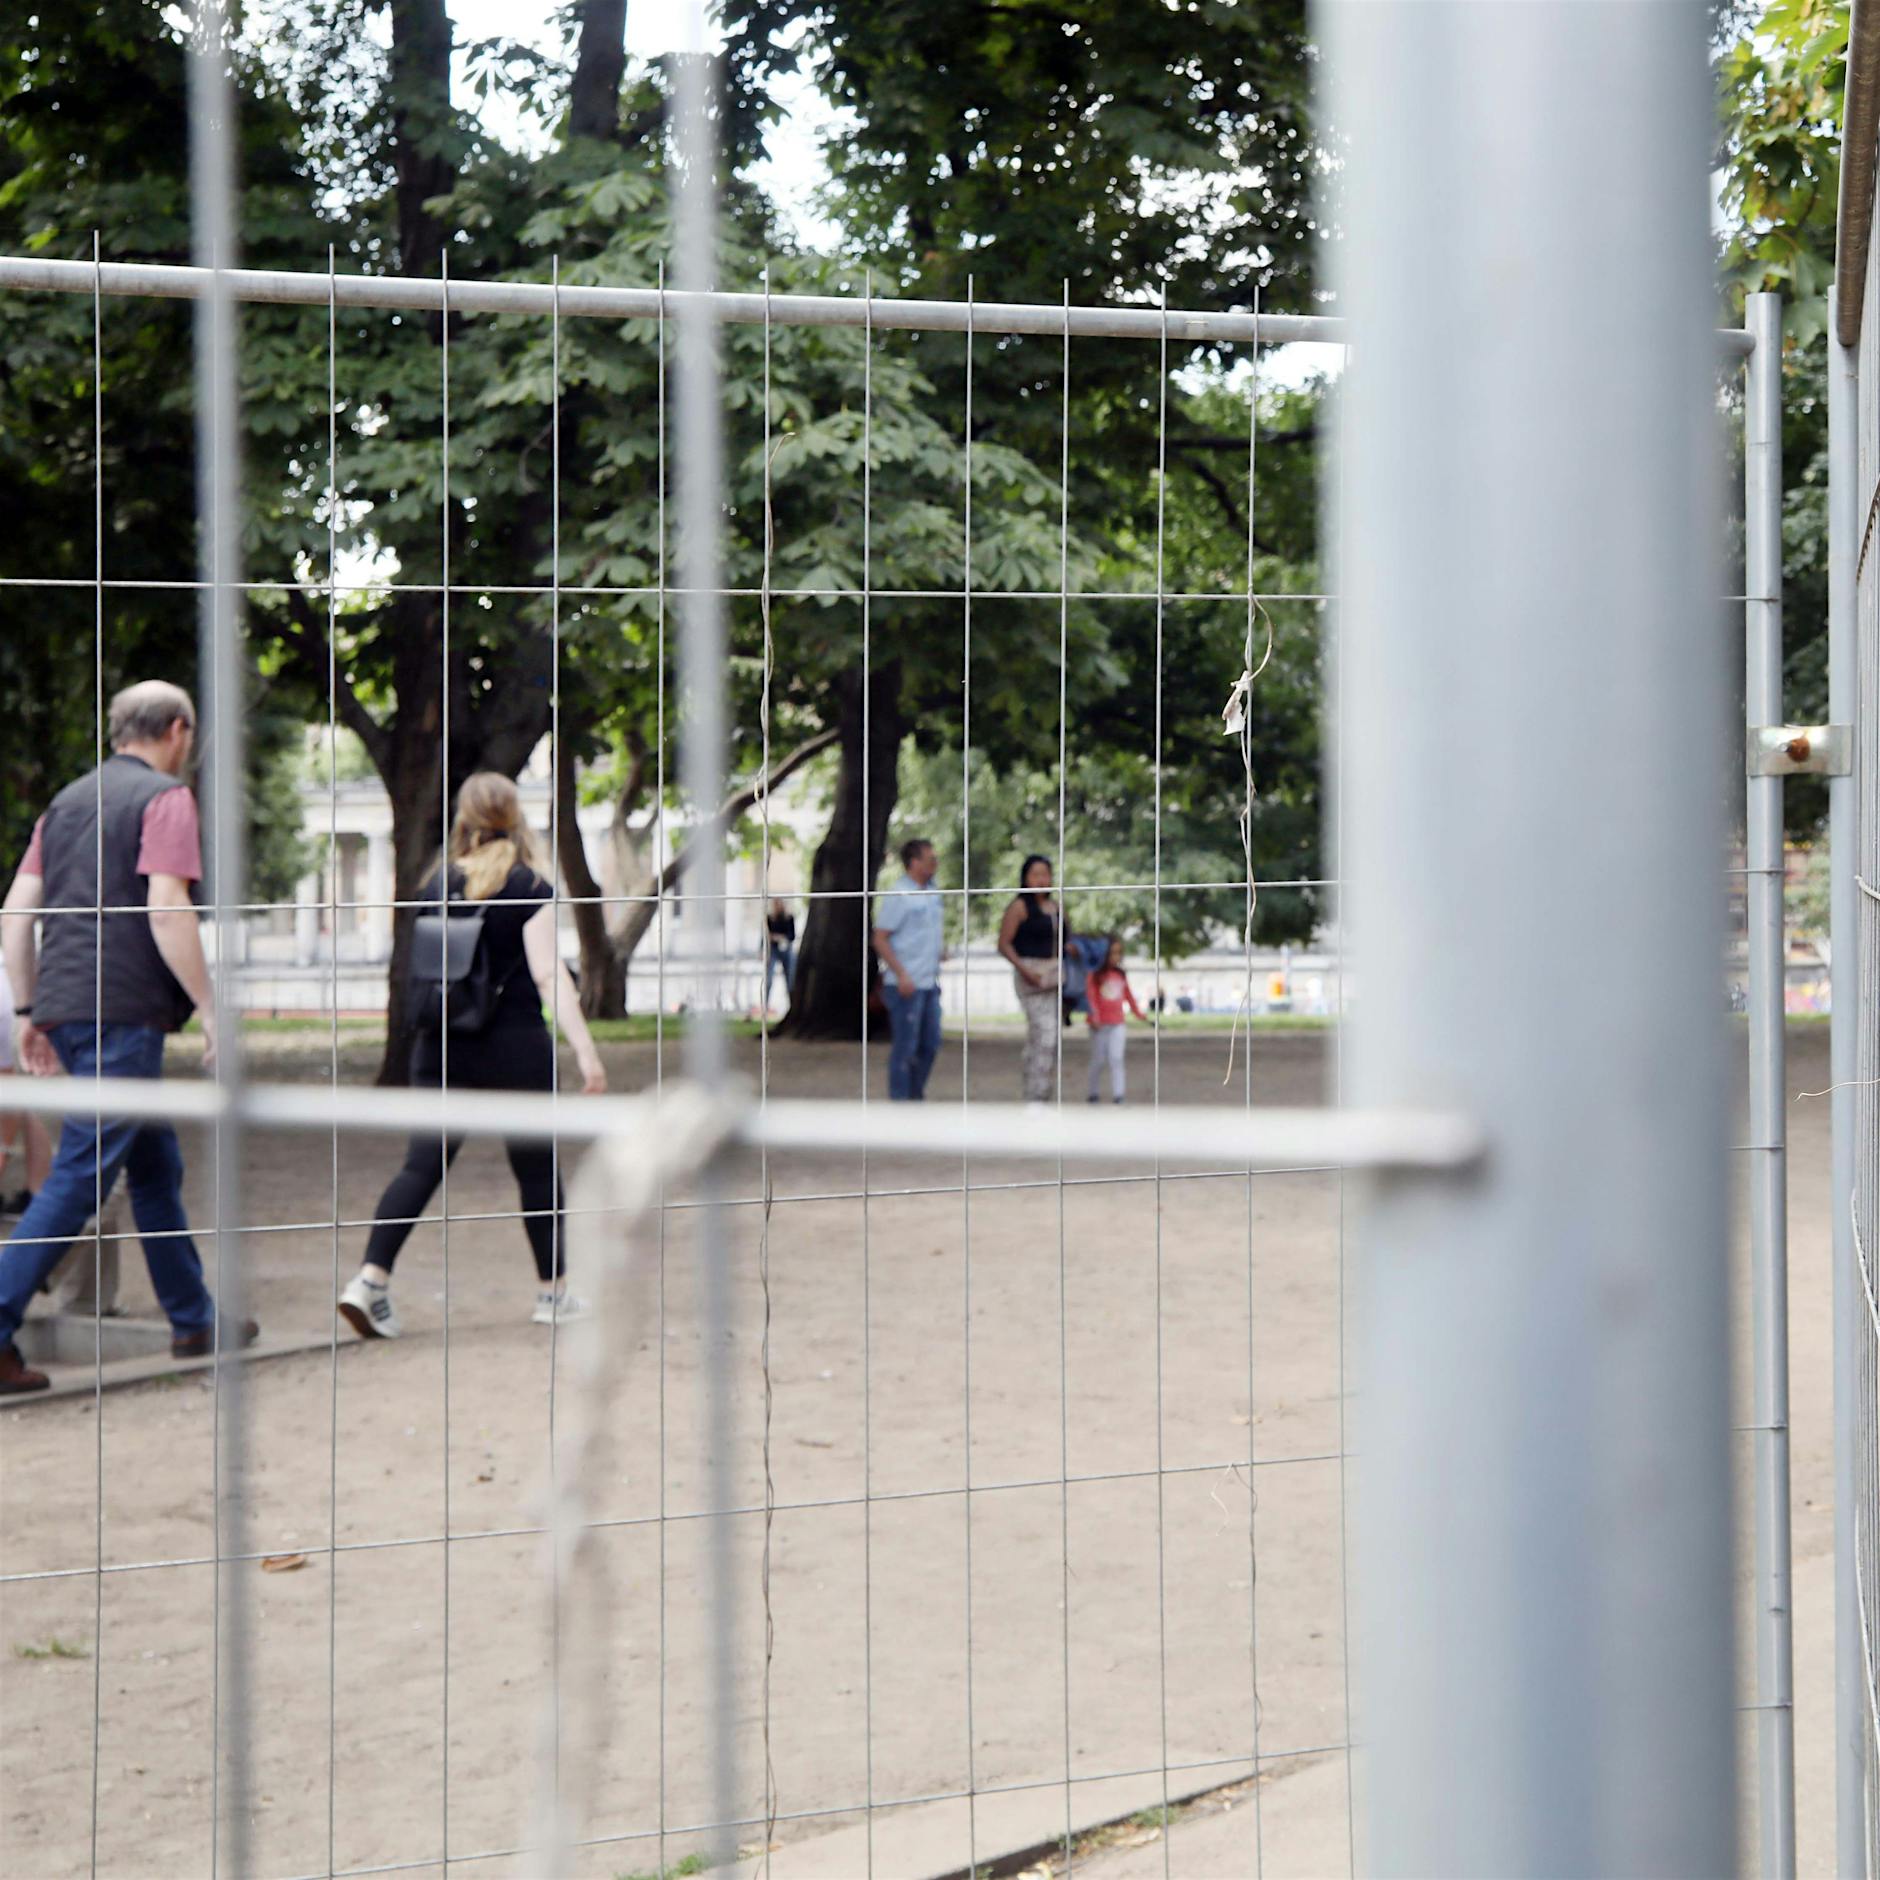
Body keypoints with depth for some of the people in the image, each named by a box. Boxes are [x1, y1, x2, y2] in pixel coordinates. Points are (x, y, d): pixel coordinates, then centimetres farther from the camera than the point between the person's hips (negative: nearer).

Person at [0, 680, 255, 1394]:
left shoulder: (69, 800, 18)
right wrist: (209, 1006, -11)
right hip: (123, 1010, -9)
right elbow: (166, 911, -16)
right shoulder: (165, 798, -5)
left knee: (156, 1164, 18)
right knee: (80, 1177, -10)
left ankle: (193, 1319, 26)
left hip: (66, 1008, 9)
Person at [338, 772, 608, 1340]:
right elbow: (549, 975, -12)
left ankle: (371, 1277, -14)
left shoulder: (438, 884, 5)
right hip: (516, 1047, -3)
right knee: (536, 1169, 11)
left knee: (421, 1165, 2)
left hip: (442, 1049, 3)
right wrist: (585, 1050, -12)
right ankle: (552, 1289, 22)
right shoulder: (529, 887, -7)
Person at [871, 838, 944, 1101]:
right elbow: (880, 940, -14)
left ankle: (916, 1096, 24)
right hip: (906, 985, -8)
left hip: (929, 983, 8)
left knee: (930, 1045, 13)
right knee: (905, 1046, -4)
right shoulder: (897, 896, -12)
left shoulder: (932, 893, 13)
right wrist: (901, 975, -20)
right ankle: (899, 1100, 3)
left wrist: (941, 946, 7)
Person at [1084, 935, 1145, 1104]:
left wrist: (1139, 1014, 16)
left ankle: (1118, 1095, -12)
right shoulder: (1096, 974, -6)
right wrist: (1094, 1017, -21)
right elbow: (1090, 996, -11)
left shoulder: (1121, 975, 7)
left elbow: (1128, 996, 15)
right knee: (1098, 1060, 7)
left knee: (1116, 1059, -8)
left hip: (1117, 1023, 2)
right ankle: (1093, 1093, 21)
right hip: (1100, 1025, -2)